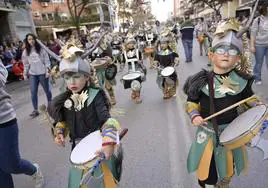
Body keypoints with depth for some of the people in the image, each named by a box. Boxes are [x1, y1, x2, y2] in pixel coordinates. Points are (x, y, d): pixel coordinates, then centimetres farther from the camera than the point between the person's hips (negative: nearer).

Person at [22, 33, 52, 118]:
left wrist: (48, 70, -12)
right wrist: (25, 74, 10)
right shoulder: (26, 51, 6)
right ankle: (35, 110, 9)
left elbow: (47, 60, -5)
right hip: (32, 74, 3)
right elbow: (26, 63, 11)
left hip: (42, 73, -3)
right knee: (33, 92, 0)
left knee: (47, 90, 10)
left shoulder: (40, 48, -4)